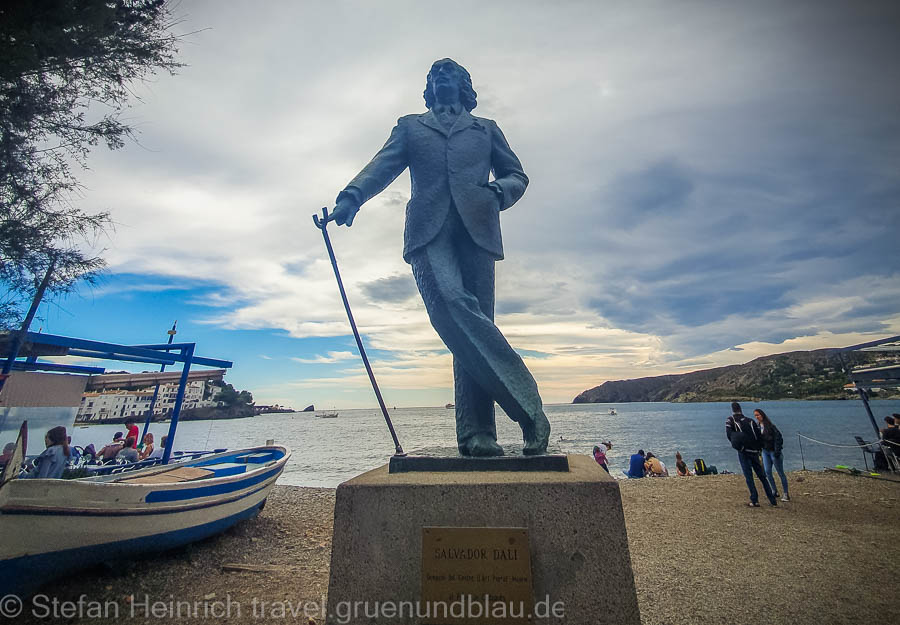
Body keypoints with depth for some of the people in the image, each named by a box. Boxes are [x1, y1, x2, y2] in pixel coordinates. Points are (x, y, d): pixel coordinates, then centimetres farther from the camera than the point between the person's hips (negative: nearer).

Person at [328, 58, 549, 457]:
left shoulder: (486, 129, 32)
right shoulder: (409, 126, 31)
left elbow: (517, 175, 26)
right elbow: (382, 167, 14)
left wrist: (498, 191, 1)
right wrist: (351, 196, -8)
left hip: (475, 229, 1)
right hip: (429, 231, 0)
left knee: (474, 323, -11)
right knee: (452, 303, -28)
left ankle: (477, 435, -8)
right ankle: (527, 406, -23)